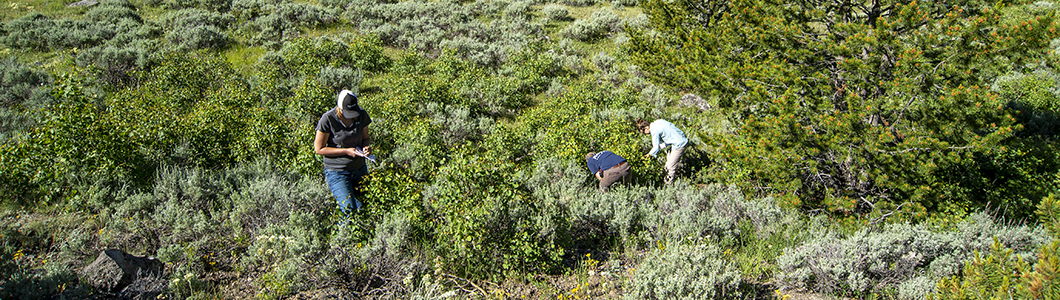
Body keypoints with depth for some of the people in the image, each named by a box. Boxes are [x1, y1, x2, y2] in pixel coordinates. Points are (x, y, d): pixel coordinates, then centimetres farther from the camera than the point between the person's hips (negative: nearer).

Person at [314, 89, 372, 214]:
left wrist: (367, 146, -13)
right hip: (337, 171, -5)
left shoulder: (361, 115, -4)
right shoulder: (328, 119, -18)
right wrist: (346, 151, -19)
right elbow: (319, 149, -12)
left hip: (360, 168, 5)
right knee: (350, 210, -13)